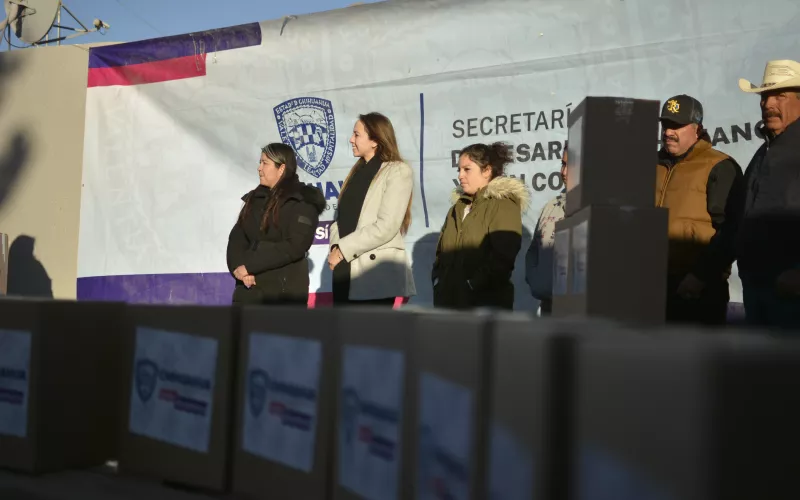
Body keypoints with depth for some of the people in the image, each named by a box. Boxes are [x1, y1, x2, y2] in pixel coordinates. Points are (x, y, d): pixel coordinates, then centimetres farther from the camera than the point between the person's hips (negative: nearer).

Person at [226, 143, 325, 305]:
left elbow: (294, 246, -17)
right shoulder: (255, 199, 16)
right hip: (249, 288, 6)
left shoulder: (303, 201, -5)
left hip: (285, 290, -6)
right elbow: (237, 237, 9)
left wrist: (250, 266, -17)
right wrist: (238, 267, -12)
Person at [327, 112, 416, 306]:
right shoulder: (358, 171, 19)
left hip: (377, 274, -7)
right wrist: (335, 247, -5)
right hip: (346, 272, 7)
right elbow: (342, 217, 14)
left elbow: (386, 226, -15)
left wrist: (343, 250, -12)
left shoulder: (398, 171, -5)